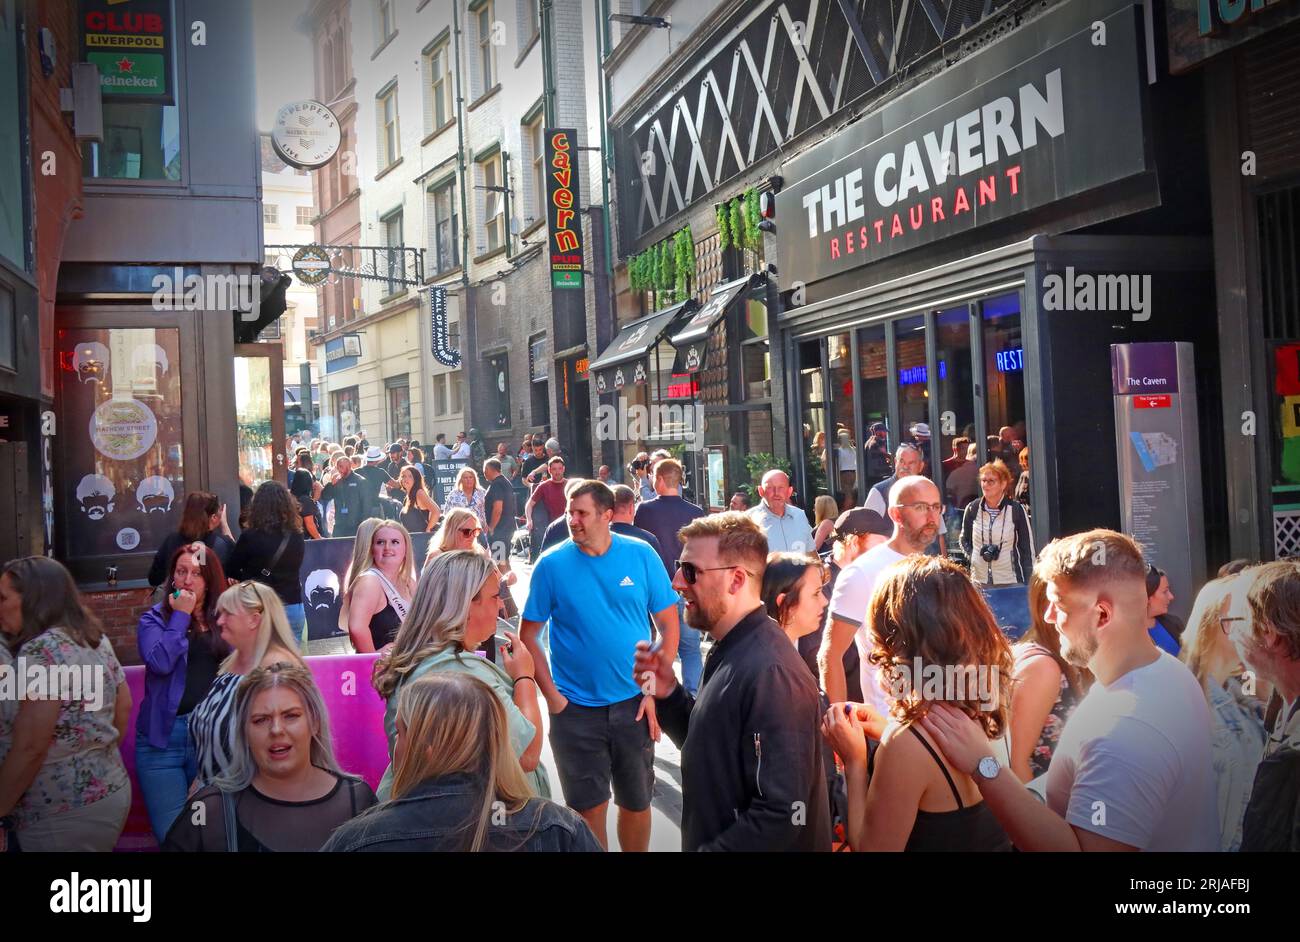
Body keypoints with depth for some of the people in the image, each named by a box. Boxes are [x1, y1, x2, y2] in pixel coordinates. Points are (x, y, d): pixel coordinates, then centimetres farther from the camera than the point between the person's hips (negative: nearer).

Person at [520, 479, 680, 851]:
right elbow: (529, 635, -1)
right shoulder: (551, 564, -6)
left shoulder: (641, 555, -5)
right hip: (575, 708, -1)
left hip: (633, 704, 1)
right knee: (589, 808, 7)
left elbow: (669, 625, -1)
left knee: (636, 803, 13)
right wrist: (552, 695, -8)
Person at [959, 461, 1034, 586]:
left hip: (1010, 581, -2)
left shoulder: (1016, 510, -6)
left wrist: (1028, 585, -1)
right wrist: (973, 554, -4)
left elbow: (1027, 549, 0)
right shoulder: (972, 509, 0)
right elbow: (964, 540, 15)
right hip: (978, 581, 2)